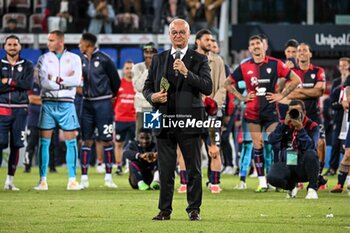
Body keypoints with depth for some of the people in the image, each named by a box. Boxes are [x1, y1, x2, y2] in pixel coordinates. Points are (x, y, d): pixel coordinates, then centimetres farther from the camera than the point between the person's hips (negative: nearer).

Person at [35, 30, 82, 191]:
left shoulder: (74, 59, 5)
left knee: (71, 142, -1)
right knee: (44, 142, -2)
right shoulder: (44, 59, 6)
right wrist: (66, 81, -10)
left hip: (66, 104, 0)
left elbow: (76, 80, -10)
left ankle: (72, 180, 3)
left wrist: (56, 79, -11)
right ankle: (43, 180, 2)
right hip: (48, 103, 0)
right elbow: (44, 82, -8)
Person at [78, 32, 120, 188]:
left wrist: (111, 95, 13)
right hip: (87, 102, 4)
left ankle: (108, 177, 3)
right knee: (86, 140, 5)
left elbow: (115, 80, 2)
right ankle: (84, 177, 8)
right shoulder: (81, 60, 8)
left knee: (106, 140, -3)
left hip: (103, 102, -4)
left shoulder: (104, 59, -7)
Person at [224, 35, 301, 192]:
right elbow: (228, 83, 16)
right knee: (257, 146, 1)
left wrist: (281, 95, -2)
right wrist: (241, 97, 5)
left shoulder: (275, 64, 0)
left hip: (271, 110, -1)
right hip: (252, 112, 2)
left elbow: (296, 80, 4)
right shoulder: (244, 67, 5)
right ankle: (262, 181, 6)